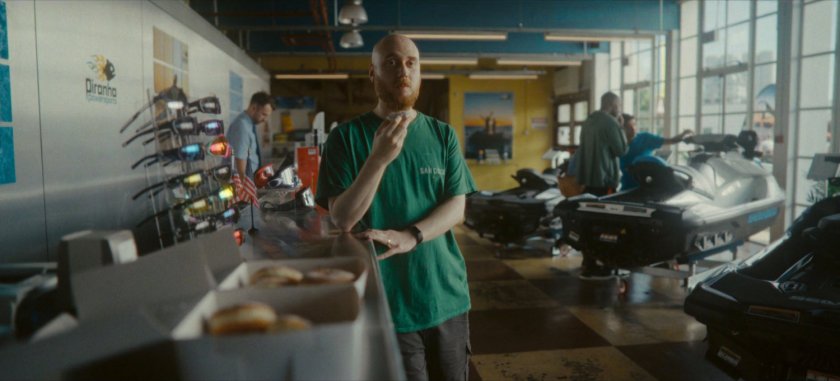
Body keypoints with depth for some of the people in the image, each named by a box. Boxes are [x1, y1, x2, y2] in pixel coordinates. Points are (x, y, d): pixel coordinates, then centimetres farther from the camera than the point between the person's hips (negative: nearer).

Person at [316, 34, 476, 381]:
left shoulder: (443, 135, 3)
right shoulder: (347, 137, -5)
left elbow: (456, 207, -3)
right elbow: (342, 219, -12)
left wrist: (409, 237, -21)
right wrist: (379, 158, -25)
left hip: (447, 295, 4)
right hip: (385, 300, -3)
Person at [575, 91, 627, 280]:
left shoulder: (588, 122, 16)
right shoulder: (610, 122, -11)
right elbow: (621, 149, -6)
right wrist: (621, 130, 5)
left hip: (588, 178, 9)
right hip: (603, 179, -9)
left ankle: (587, 263, 15)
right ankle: (593, 267, -4)